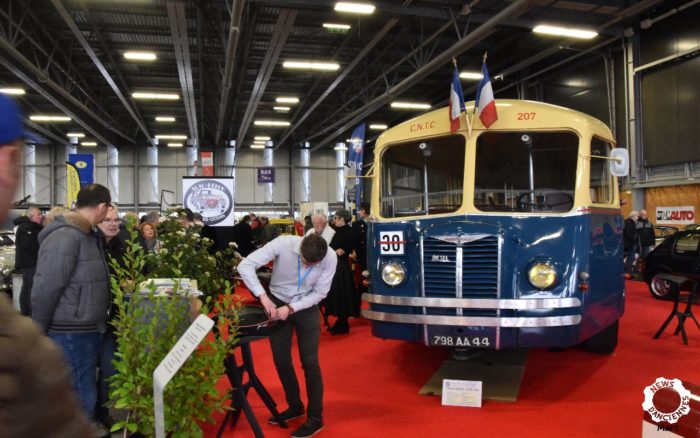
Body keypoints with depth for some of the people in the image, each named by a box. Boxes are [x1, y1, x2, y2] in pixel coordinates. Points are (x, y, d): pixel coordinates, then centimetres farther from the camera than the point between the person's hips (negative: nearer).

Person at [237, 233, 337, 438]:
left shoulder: (330, 258, -24)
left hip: (307, 307, -1)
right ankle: (295, 407, 30)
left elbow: (319, 292, -14)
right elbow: (245, 265, -26)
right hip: (277, 302, 1)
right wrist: (262, 295, -34)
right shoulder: (283, 244, -27)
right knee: (281, 360, 9)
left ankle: (315, 418, 10)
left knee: (309, 362, -4)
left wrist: (291, 308, -24)